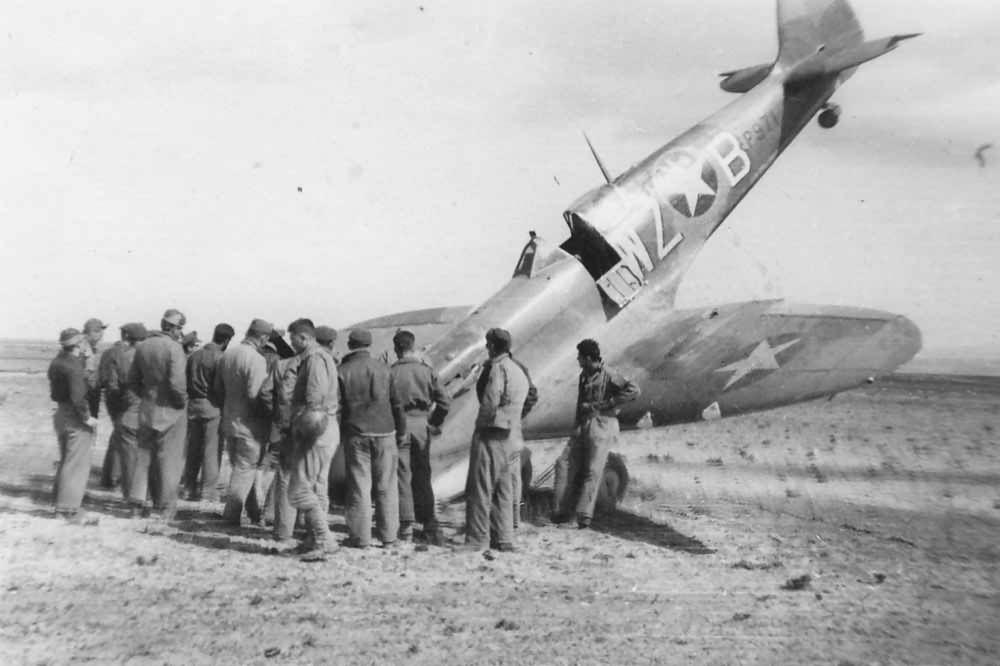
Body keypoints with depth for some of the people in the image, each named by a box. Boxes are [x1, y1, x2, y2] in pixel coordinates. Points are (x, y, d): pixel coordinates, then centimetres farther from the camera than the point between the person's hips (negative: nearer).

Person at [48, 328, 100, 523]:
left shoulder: (56, 362, 7)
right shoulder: (74, 365, -20)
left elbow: (54, 392, 13)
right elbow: (77, 396, -25)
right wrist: (87, 418, -16)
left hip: (60, 413, 9)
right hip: (75, 417, -9)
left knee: (65, 461, 19)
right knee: (77, 463, -2)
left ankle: (60, 502, 28)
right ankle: (69, 509, 0)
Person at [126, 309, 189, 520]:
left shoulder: (142, 346, 5)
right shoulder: (174, 347, -16)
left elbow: (132, 380, 9)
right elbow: (177, 382, -22)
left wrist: (145, 396, 16)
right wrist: (182, 401, -7)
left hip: (147, 409, 6)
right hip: (171, 410, -6)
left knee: (144, 455, 15)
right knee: (169, 459, 4)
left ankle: (136, 503, 18)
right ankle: (165, 508, 9)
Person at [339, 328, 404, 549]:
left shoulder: (342, 371, -1)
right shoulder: (383, 368, 3)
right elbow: (396, 402, 5)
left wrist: (337, 433, 6)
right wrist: (400, 427, 14)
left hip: (355, 434, -1)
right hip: (384, 431, 1)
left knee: (359, 487, 3)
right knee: (386, 487, 6)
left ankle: (360, 537, 5)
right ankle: (389, 537, 9)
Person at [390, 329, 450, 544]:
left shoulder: (391, 372, -7)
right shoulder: (427, 371, 1)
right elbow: (444, 401, 0)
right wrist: (435, 423, 12)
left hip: (399, 425, -3)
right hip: (421, 424, 3)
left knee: (403, 476, 4)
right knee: (422, 476, 12)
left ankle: (406, 526, 3)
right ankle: (429, 523, 12)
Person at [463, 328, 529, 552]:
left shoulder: (499, 368, -13)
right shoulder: (519, 371, 15)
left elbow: (489, 404, -19)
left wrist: (481, 422, -4)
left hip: (491, 434, -9)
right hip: (510, 436, 9)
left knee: (479, 489, -3)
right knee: (502, 489, 13)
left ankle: (476, 540, 0)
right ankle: (504, 540, 16)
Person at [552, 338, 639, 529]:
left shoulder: (608, 375, -10)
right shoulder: (584, 375, 15)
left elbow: (634, 391, -18)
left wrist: (604, 404, -17)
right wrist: (577, 425, 17)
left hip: (602, 426, -7)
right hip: (583, 425, 8)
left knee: (593, 470, -8)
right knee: (564, 464, 0)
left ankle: (584, 515, -3)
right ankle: (563, 511, 4)